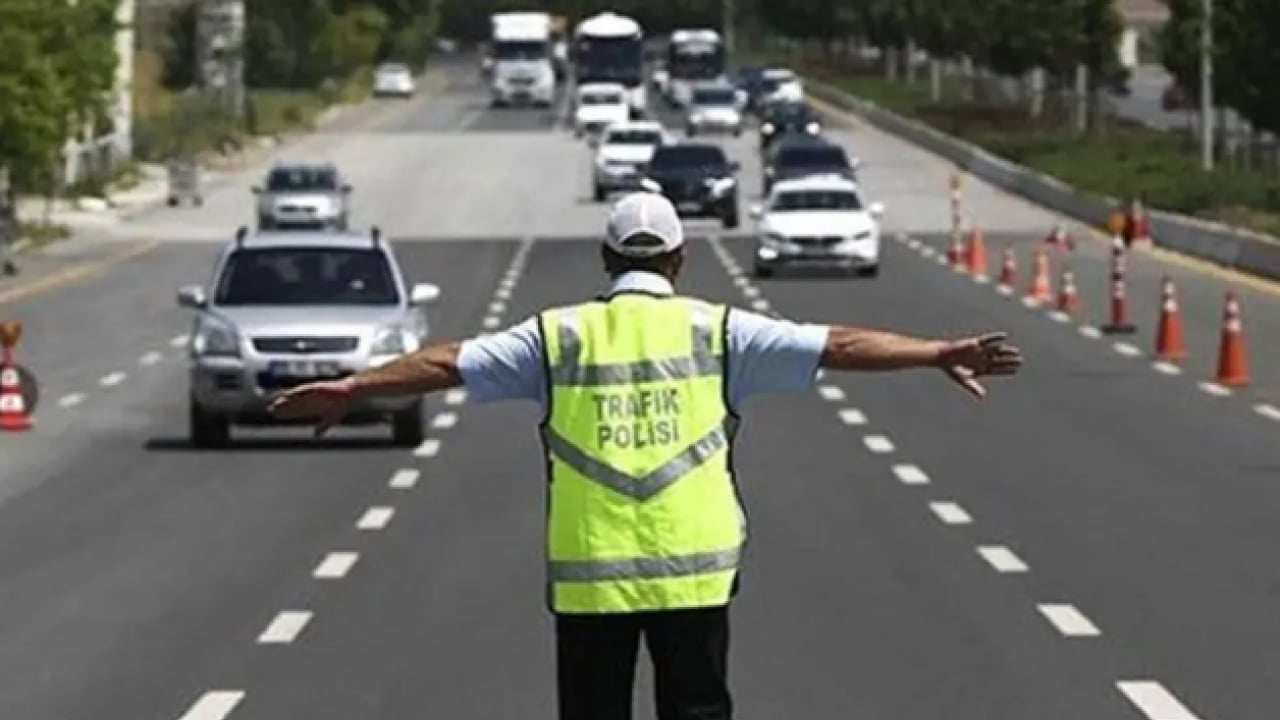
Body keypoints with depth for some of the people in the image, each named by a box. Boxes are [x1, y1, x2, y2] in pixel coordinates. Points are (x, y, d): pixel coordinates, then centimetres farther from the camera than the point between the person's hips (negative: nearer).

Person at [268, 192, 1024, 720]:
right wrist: (941, 353, 2)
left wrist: (348, 388, 12)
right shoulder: (715, 331, 2)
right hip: (694, 570, 0)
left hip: (588, 574, 0)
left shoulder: (559, 337, 3)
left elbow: (448, 363, 4)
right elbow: (837, 346, 0)